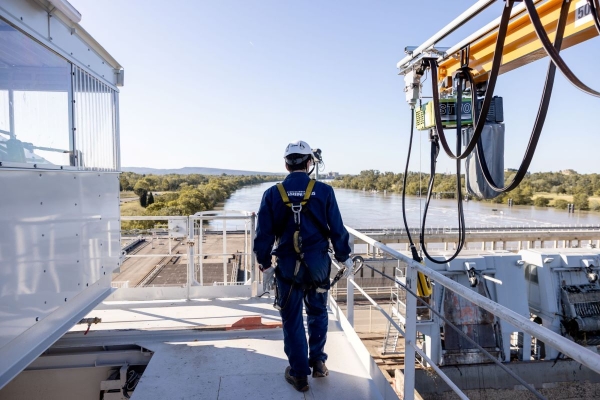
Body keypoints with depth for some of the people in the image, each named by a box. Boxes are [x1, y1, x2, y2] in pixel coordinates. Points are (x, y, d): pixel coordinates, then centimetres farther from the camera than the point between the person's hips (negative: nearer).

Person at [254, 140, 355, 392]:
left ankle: (299, 374, 25)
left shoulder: (272, 194, -5)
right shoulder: (324, 191, -7)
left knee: (292, 320, 13)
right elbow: (337, 229, -3)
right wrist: (345, 257, 11)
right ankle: (318, 362, 34)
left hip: (287, 265, 0)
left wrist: (265, 264, 10)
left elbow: (263, 234, -3)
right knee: (317, 314, 22)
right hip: (318, 263, 1)